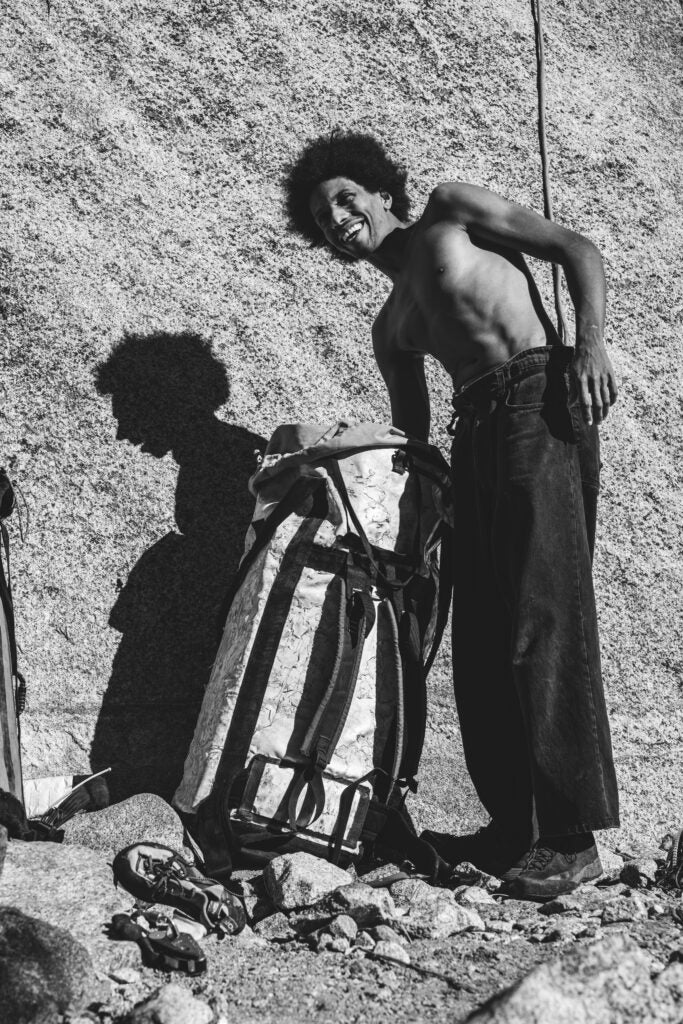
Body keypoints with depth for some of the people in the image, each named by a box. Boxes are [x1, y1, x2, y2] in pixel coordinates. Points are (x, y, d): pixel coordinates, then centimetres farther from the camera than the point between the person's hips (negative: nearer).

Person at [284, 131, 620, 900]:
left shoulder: (451, 213, 13)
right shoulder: (390, 327, 27)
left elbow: (577, 251, 5)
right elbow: (410, 439, 26)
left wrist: (590, 344, -10)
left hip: (540, 401, -7)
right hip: (475, 435, 7)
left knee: (544, 617, -13)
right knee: (479, 636, 3)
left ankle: (573, 838, -11)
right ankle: (511, 828, 12)